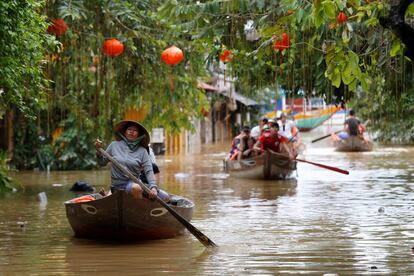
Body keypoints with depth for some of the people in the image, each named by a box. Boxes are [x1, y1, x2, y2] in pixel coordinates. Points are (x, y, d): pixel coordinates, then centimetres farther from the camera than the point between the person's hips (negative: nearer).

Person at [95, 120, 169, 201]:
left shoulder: (142, 151, 5)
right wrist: (98, 151, -7)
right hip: (119, 185, -3)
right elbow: (102, 162, 13)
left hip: (136, 182, 3)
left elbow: (148, 171, -4)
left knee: (165, 197, -12)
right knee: (136, 188, -38)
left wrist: (153, 187, -21)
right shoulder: (114, 145, 5)